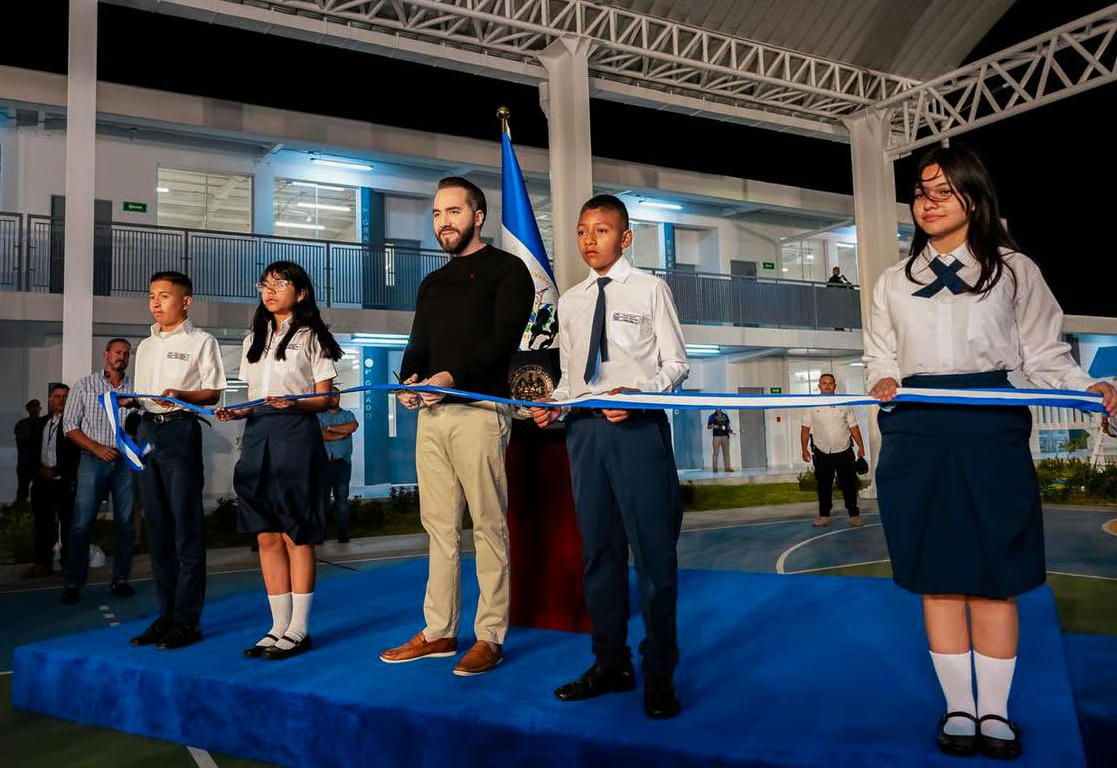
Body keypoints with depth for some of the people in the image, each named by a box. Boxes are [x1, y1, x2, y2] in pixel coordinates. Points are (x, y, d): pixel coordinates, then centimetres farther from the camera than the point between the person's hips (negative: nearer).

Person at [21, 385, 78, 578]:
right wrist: (38, 468, 0)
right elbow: (30, 449, 17)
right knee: (42, 524, 9)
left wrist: (57, 470, -12)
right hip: (42, 481, 6)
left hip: (66, 481, -6)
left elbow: (78, 452, -10)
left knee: (68, 524, -1)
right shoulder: (39, 423, 17)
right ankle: (43, 563, 16)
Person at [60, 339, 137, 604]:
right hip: (94, 460, -1)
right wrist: (97, 448, -9)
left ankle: (121, 579, 11)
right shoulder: (85, 386, 6)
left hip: (126, 461, 2)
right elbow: (70, 425, 2)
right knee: (81, 523, -4)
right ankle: (73, 583, 4)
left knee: (125, 522, 3)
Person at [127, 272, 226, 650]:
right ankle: (166, 613, 15)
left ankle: (187, 619, -1)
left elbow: (213, 393, -3)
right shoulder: (145, 346, 21)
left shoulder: (201, 341, 3)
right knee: (158, 525, 8)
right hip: (147, 430, 7)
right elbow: (142, 392, 22)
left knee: (187, 526, -6)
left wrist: (179, 396, -19)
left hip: (181, 430, -6)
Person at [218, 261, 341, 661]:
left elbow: (324, 399, -2)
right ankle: (279, 627, 15)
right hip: (257, 436, 6)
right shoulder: (253, 340, 19)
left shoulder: (311, 337, 2)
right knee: (266, 536, 6)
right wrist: (237, 412, 0)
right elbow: (254, 398, 20)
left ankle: (299, 629, 6)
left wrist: (293, 403, -20)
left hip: (296, 437, -6)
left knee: (295, 535, -3)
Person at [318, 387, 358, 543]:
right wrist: (343, 433, -3)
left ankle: (343, 533, -2)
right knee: (322, 497, -4)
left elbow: (353, 426, -5)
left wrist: (330, 428, -4)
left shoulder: (347, 414, 18)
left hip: (343, 462, 1)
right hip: (324, 462, -1)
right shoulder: (319, 416, 12)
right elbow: (321, 435, -6)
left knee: (342, 498, -2)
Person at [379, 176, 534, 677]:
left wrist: (451, 377, -23)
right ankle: (438, 632, 17)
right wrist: (410, 380, -4)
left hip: (479, 409, -7)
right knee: (439, 525, 9)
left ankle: (490, 638, 4)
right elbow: (418, 345, 19)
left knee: (488, 525, -3)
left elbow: (503, 339, -11)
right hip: (431, 412, 7)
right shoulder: (432, 284, 24)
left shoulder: (506, 270, 2)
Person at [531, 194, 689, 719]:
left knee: (653, 549, -2)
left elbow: (676, 364, 0)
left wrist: (633, 394, -17)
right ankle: (610, 663, 24)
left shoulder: (649, 289, 3)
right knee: (598, 549, 11)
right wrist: (553, 403, -1)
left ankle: (659, 672, 11)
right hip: (585, 427, 5)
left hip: (638, 424, -5)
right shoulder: (569, 302, 16)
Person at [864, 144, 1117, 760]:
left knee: (993, 576, 1)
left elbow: (1046, 353, 5)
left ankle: (995, 711, 17)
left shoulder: (1014, 269, 9)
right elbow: (879, 354, 18)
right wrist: (883, 380, -3)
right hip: (917, 436, 2)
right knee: (937, 576, 5)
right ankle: (957, 708, 18)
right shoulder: (894, 281, 17)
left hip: (992, 431, -2)